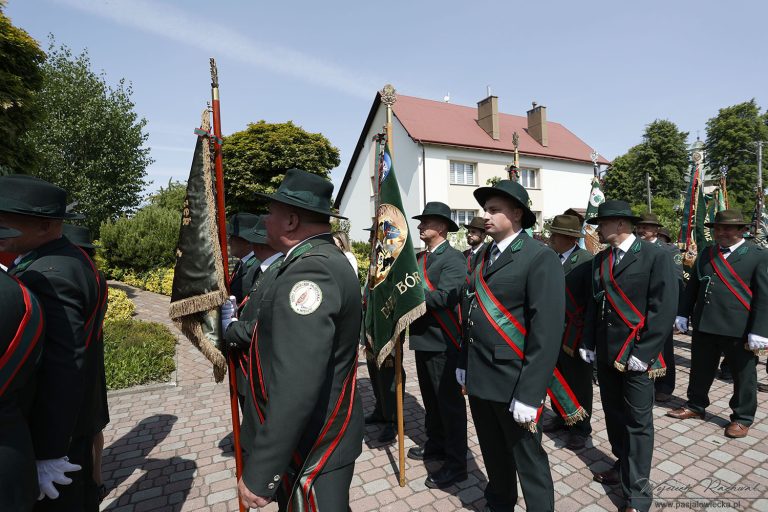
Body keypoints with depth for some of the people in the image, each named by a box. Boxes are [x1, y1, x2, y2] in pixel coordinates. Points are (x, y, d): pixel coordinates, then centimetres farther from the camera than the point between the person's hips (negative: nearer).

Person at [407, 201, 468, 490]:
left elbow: (446, 296, -26)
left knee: (449, 401, 4)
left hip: (443, 341, -8)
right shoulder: (419, 258, 12)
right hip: (423, 337, 8)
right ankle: (436, 444, 40)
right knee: (430, 398, 21)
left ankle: (456, 464, 19)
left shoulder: (453, 258, -13)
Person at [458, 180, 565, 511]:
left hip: (513, 382, -7)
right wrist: (464, 364, 12)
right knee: (493, 454, 23)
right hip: (478, 378, 7)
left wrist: (529, 393, -19)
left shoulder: (540, 257, -13)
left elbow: (547, 329, -18)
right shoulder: (484, 256, 10)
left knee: (528, 460, 12)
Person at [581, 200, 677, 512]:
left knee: (638, 422, 5)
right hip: (606, 354, 6)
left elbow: (664, 308, -13)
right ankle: (622, 465, 37)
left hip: (636, 354, -5)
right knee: (614, 415, 17)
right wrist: (588, 342, 6)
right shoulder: (599, 260, 8)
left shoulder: (655, 256, -9)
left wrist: (643, 353, -17)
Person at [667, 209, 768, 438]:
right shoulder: (706, 254, 9)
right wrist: (683, 314, 6)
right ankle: (695, 406, 32)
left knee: (743, 376, 12)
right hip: (704, 325, 4)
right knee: (700, 370, 16)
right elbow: (692, 286, 12)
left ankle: (742, 418, 29)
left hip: (739, 329, -4)